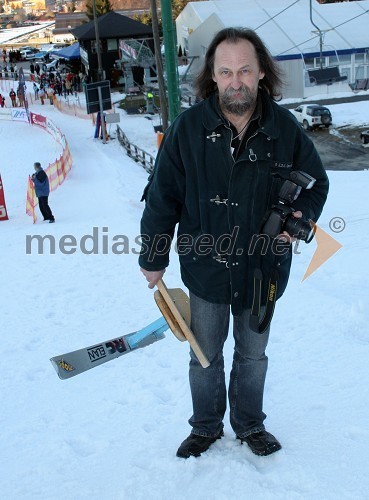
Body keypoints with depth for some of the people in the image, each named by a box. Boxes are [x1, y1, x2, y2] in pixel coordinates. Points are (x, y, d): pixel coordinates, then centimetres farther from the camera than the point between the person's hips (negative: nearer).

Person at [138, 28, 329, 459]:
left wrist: (300, 216, -15)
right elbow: (163, 196, -7)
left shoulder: (285, 127, -9)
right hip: (206, 268, -1)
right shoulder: (188, 128, -14)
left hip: (263, 269, 1)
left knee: (253, 354, 21)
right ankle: (206, 426, 40)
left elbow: (316, 182, 5)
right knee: (205, 356, 16)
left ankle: (249, 424, 44)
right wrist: (153, 258, -2)